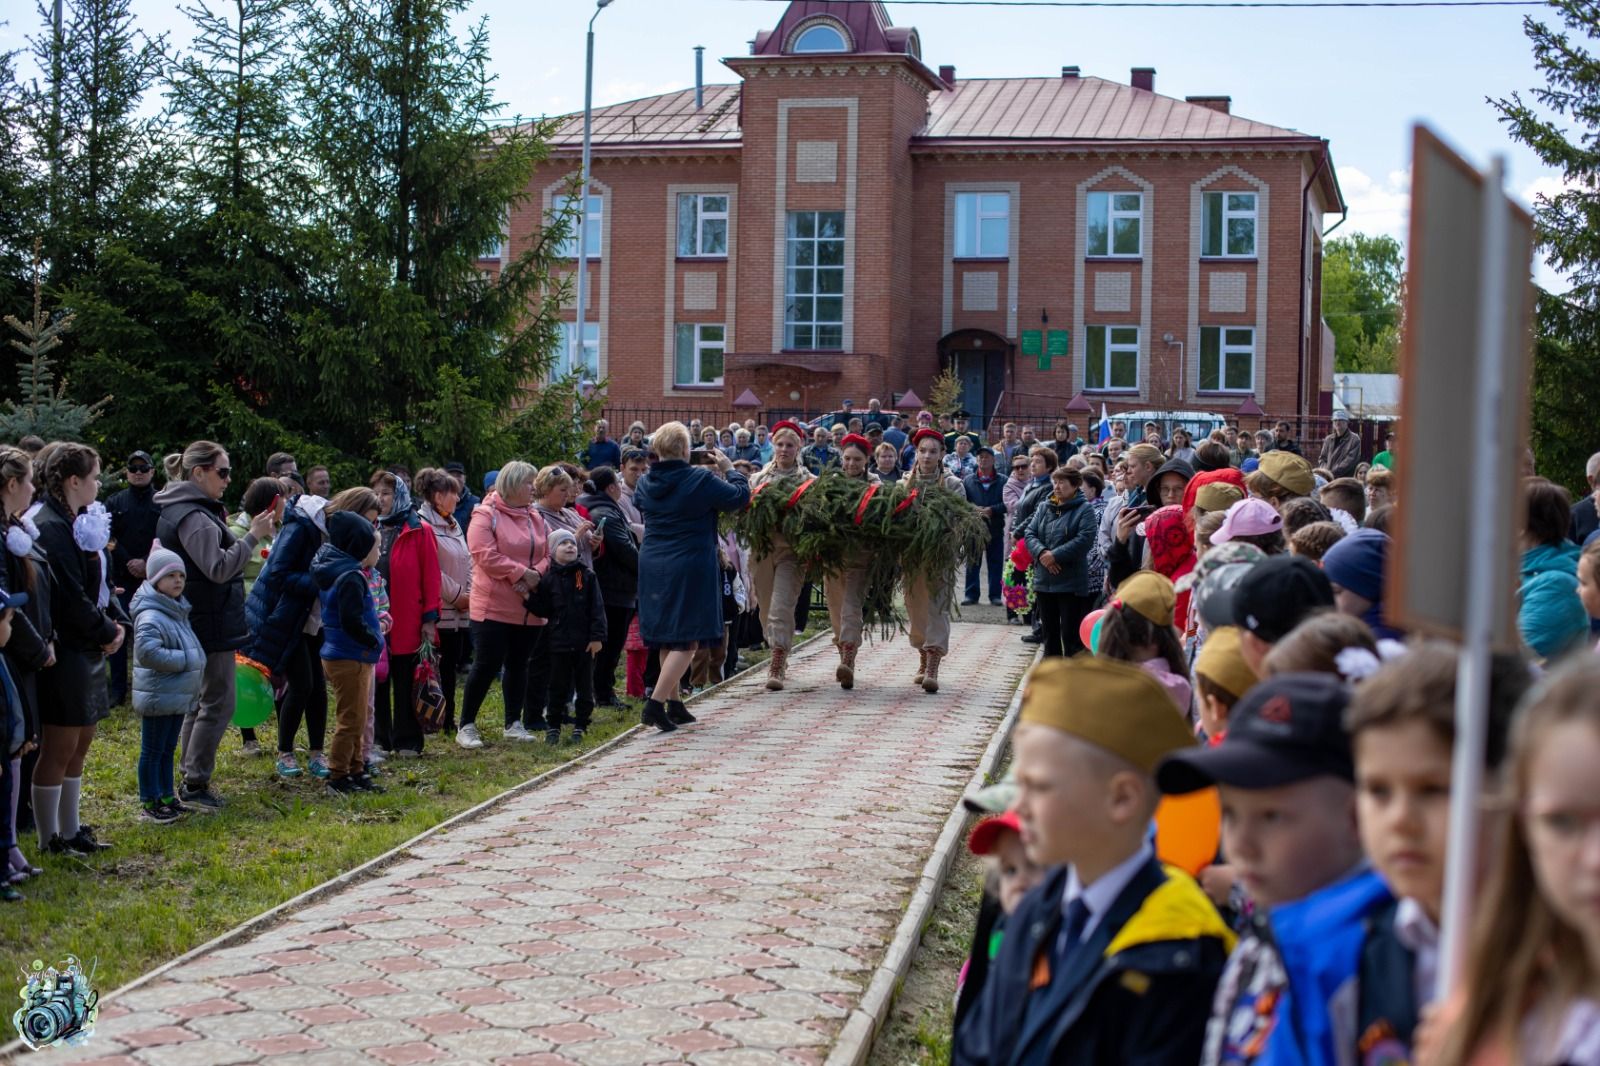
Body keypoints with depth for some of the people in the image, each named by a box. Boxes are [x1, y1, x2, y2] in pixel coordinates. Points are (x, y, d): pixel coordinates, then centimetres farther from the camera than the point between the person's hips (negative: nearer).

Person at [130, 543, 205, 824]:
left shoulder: (178, 611, 12)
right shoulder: (150, 617, -20)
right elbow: (147, 652, -32)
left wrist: (197, 664, 8)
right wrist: (183, 660, -23)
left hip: (179, 695, 9)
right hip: (158, 696, -9)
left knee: (168, 749, 18)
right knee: (153, 751, 1)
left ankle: (167, 797, 28)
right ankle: (148, 804, 10)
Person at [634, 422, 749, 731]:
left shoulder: (645, 483, 3)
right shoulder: (701, 480, -14)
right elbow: (740, 496, -5)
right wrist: (730, 469, 12)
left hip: (652, 566, 6)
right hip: (690, 567, -6)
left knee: (667, 639, 16)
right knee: (687, 640, -3)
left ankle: (675, 705, 22)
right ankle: (655, 704, -14)